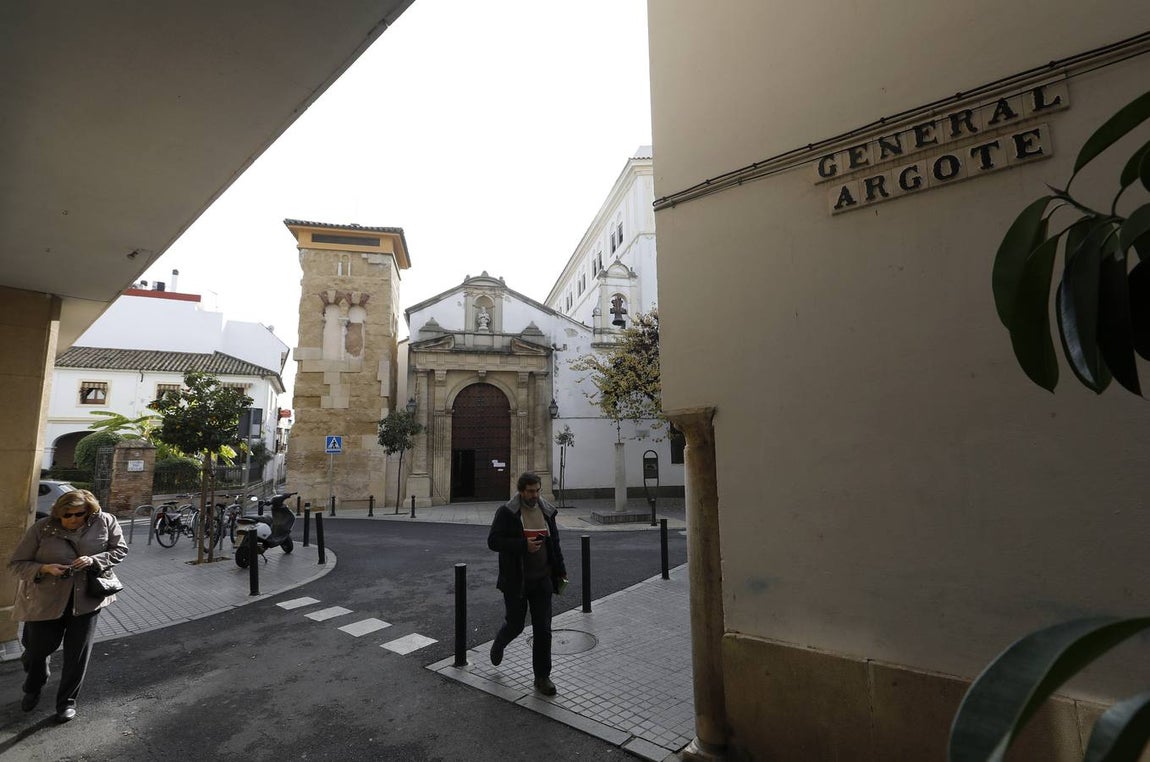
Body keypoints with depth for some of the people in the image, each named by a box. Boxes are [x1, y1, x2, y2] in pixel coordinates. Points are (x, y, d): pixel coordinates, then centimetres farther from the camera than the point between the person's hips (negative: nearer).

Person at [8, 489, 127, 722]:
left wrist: (94, 560, -21)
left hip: (86, 599, 0)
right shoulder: (41, 529, -14)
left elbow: (120, 550, -3)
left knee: (78, 654, 7)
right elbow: (16, 564, -6)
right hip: (46, 600, 0)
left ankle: (67, 701, 29)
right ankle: (32, 690, 51)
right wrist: (45, 568, -25)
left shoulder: (105, 522, -12)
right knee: (38, 649, 17)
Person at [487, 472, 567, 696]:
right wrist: (524, 545, -25)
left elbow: (554, 543, 11)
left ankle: (542, 677, 20)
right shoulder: (507, 512, -11)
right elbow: (493, 541, -16)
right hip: (516, 581, -3)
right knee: (515, 624, 11)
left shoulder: (546, 511, 3)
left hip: (541, 580, 4)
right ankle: (498, 644, 45)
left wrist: (560, 572, 9)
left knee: (543, 629, 4)